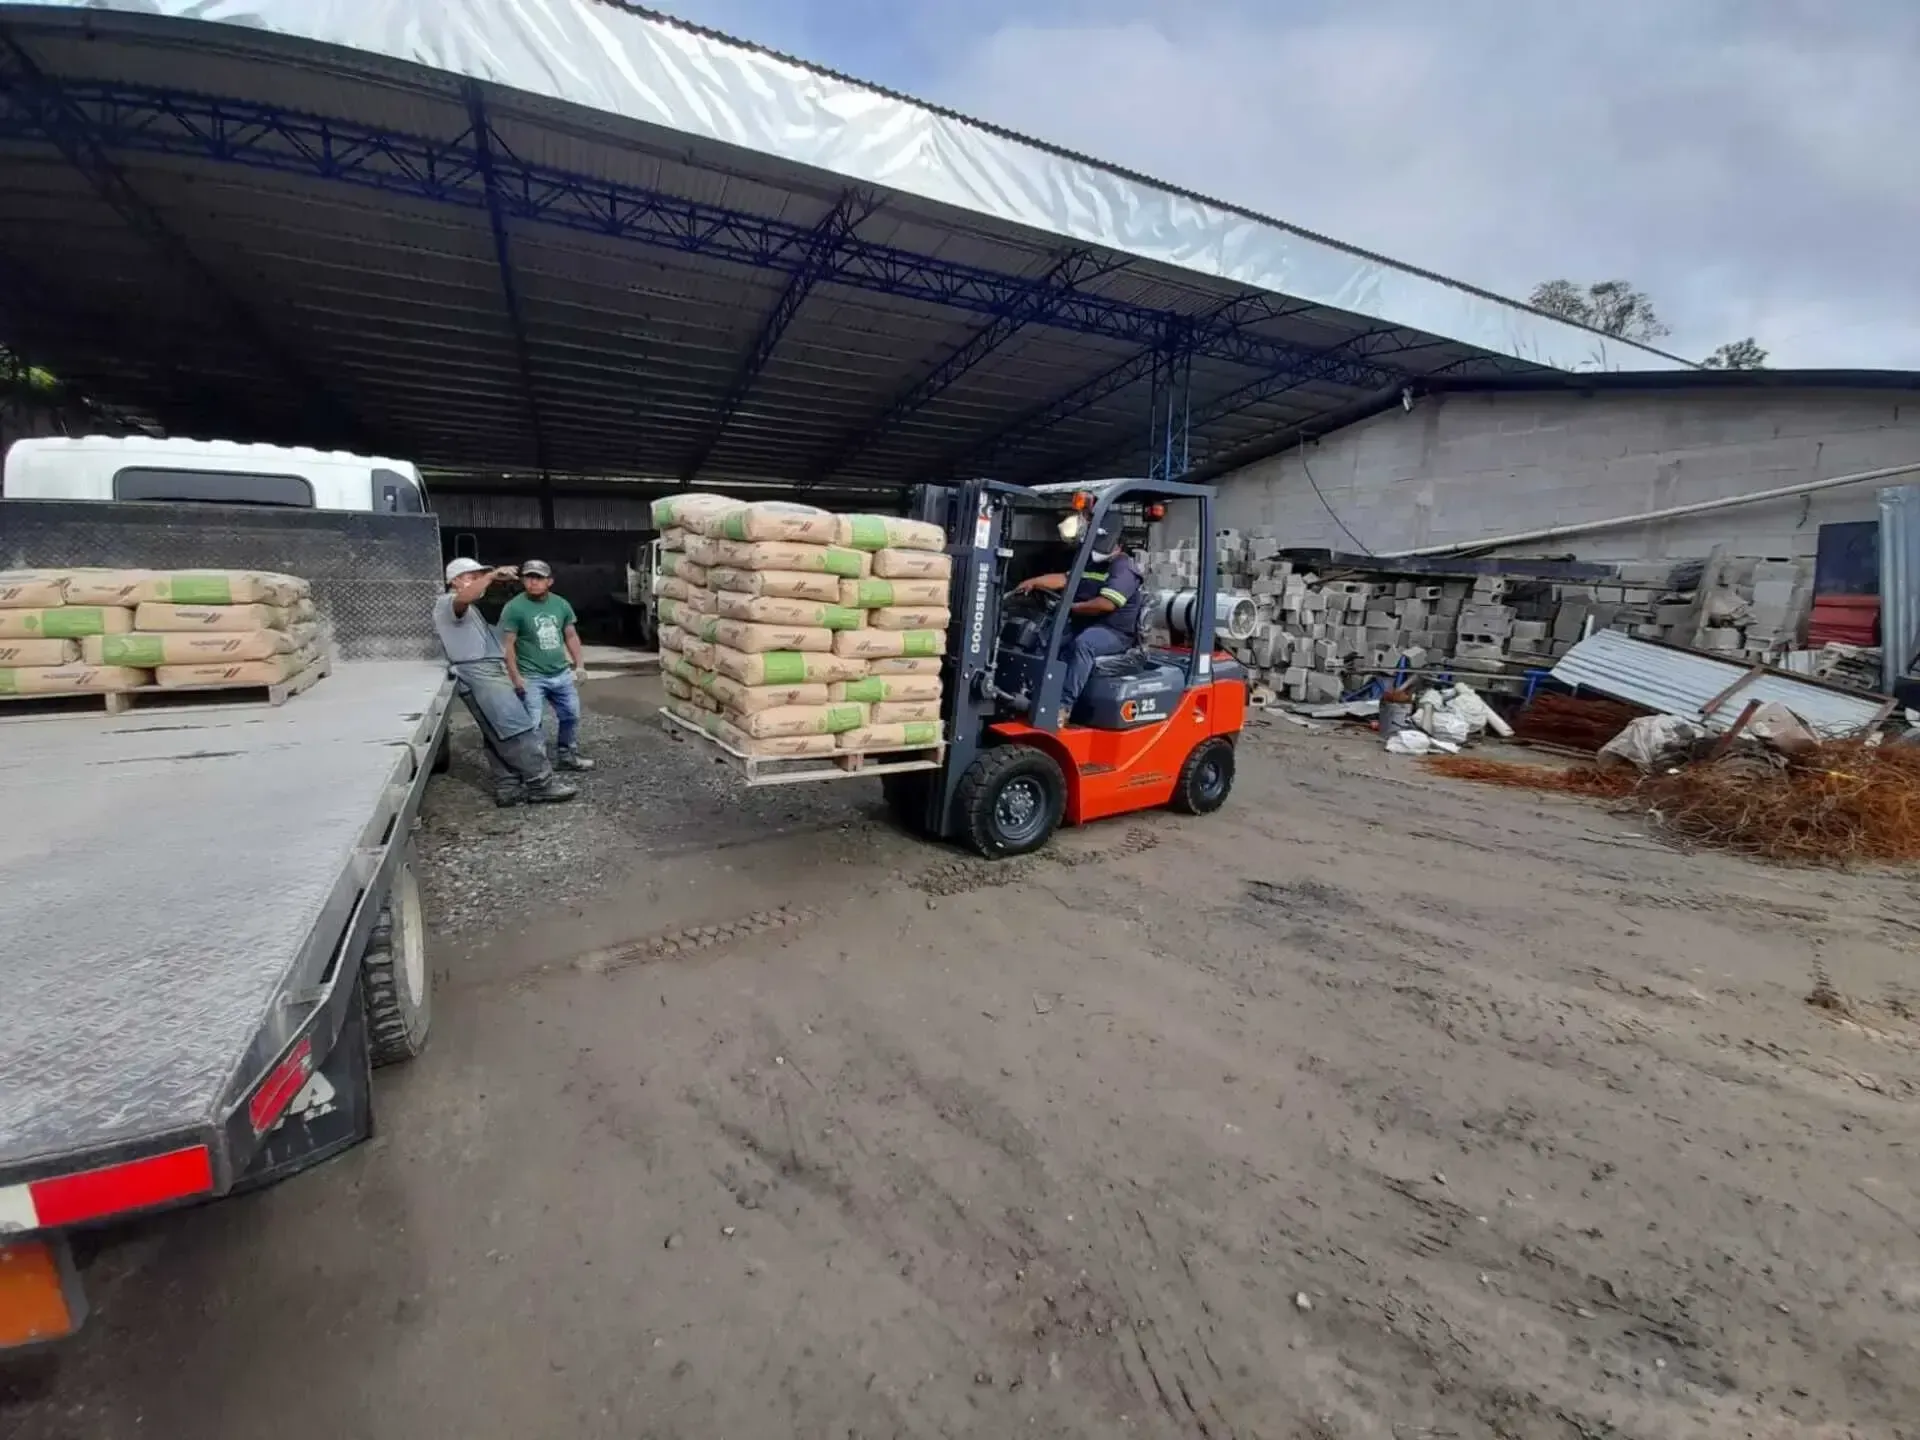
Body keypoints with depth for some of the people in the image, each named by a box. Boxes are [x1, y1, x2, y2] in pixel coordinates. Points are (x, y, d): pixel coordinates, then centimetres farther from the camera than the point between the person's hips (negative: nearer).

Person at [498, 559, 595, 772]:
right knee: (532, 725, -4)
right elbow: (507, 644, -12)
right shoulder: (514, 608, -12)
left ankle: (566, 756, 31)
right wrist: (516, 677, -17)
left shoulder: (561, 604, 3)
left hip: (562, 674, 6)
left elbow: (571, 636, 13)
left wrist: (578, 664, 8)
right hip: (532, 678, -5)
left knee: (571, 715, 15)